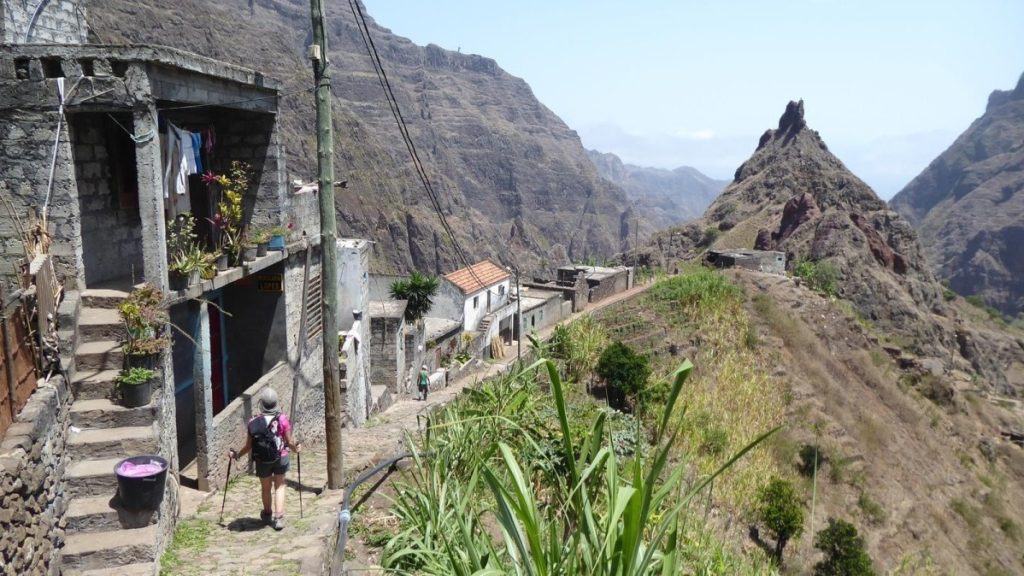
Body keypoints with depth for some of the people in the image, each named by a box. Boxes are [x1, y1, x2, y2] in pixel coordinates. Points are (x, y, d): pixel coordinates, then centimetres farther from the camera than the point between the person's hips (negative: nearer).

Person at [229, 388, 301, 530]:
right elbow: (289, 442, -10)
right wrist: (296, 448, 11)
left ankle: (268, 514, 41)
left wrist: (237, 455, 10)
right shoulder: (282, 419, -17)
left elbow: (249, 446, -8)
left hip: (262, 461, 1)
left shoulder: (253, 423, -14)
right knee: (279, 486, 17)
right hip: (280, 458, -1)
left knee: (266, 488, 20)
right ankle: (279, 517, 9)